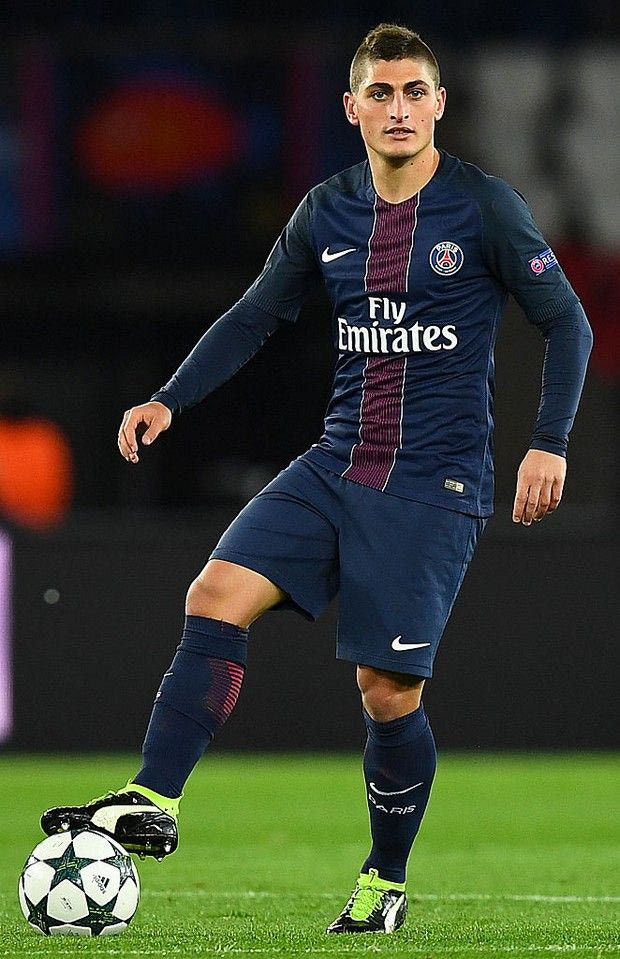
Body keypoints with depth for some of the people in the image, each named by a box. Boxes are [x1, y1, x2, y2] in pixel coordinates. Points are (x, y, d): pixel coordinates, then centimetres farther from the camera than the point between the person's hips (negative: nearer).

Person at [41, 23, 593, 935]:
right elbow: (255, 317, 17)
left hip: (434, 484, -4)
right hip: (336, 467, 5)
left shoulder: (484, 208, -6)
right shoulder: (328, 212, 7)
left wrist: (550, 442, -12)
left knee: (388, 690, -5)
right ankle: (153, 802, -16)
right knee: (217, 595, -16)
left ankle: (386, 884, 15)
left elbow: (567, 323, -2)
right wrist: (169, 400, 5)